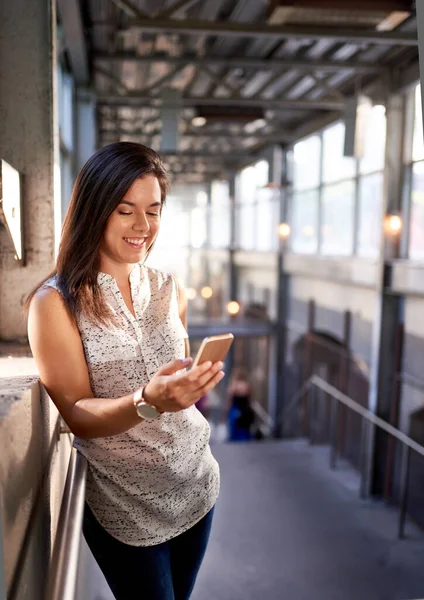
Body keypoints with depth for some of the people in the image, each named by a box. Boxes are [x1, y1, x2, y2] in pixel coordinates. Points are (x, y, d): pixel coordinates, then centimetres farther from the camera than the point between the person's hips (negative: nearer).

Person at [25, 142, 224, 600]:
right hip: (124, 505, -4)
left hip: (195, 484, 5)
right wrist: (147, 402, -34)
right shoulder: (56, 303, -15)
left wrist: (195, 384, -7)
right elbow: (78, 417, -18)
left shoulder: (168, 290, 0)